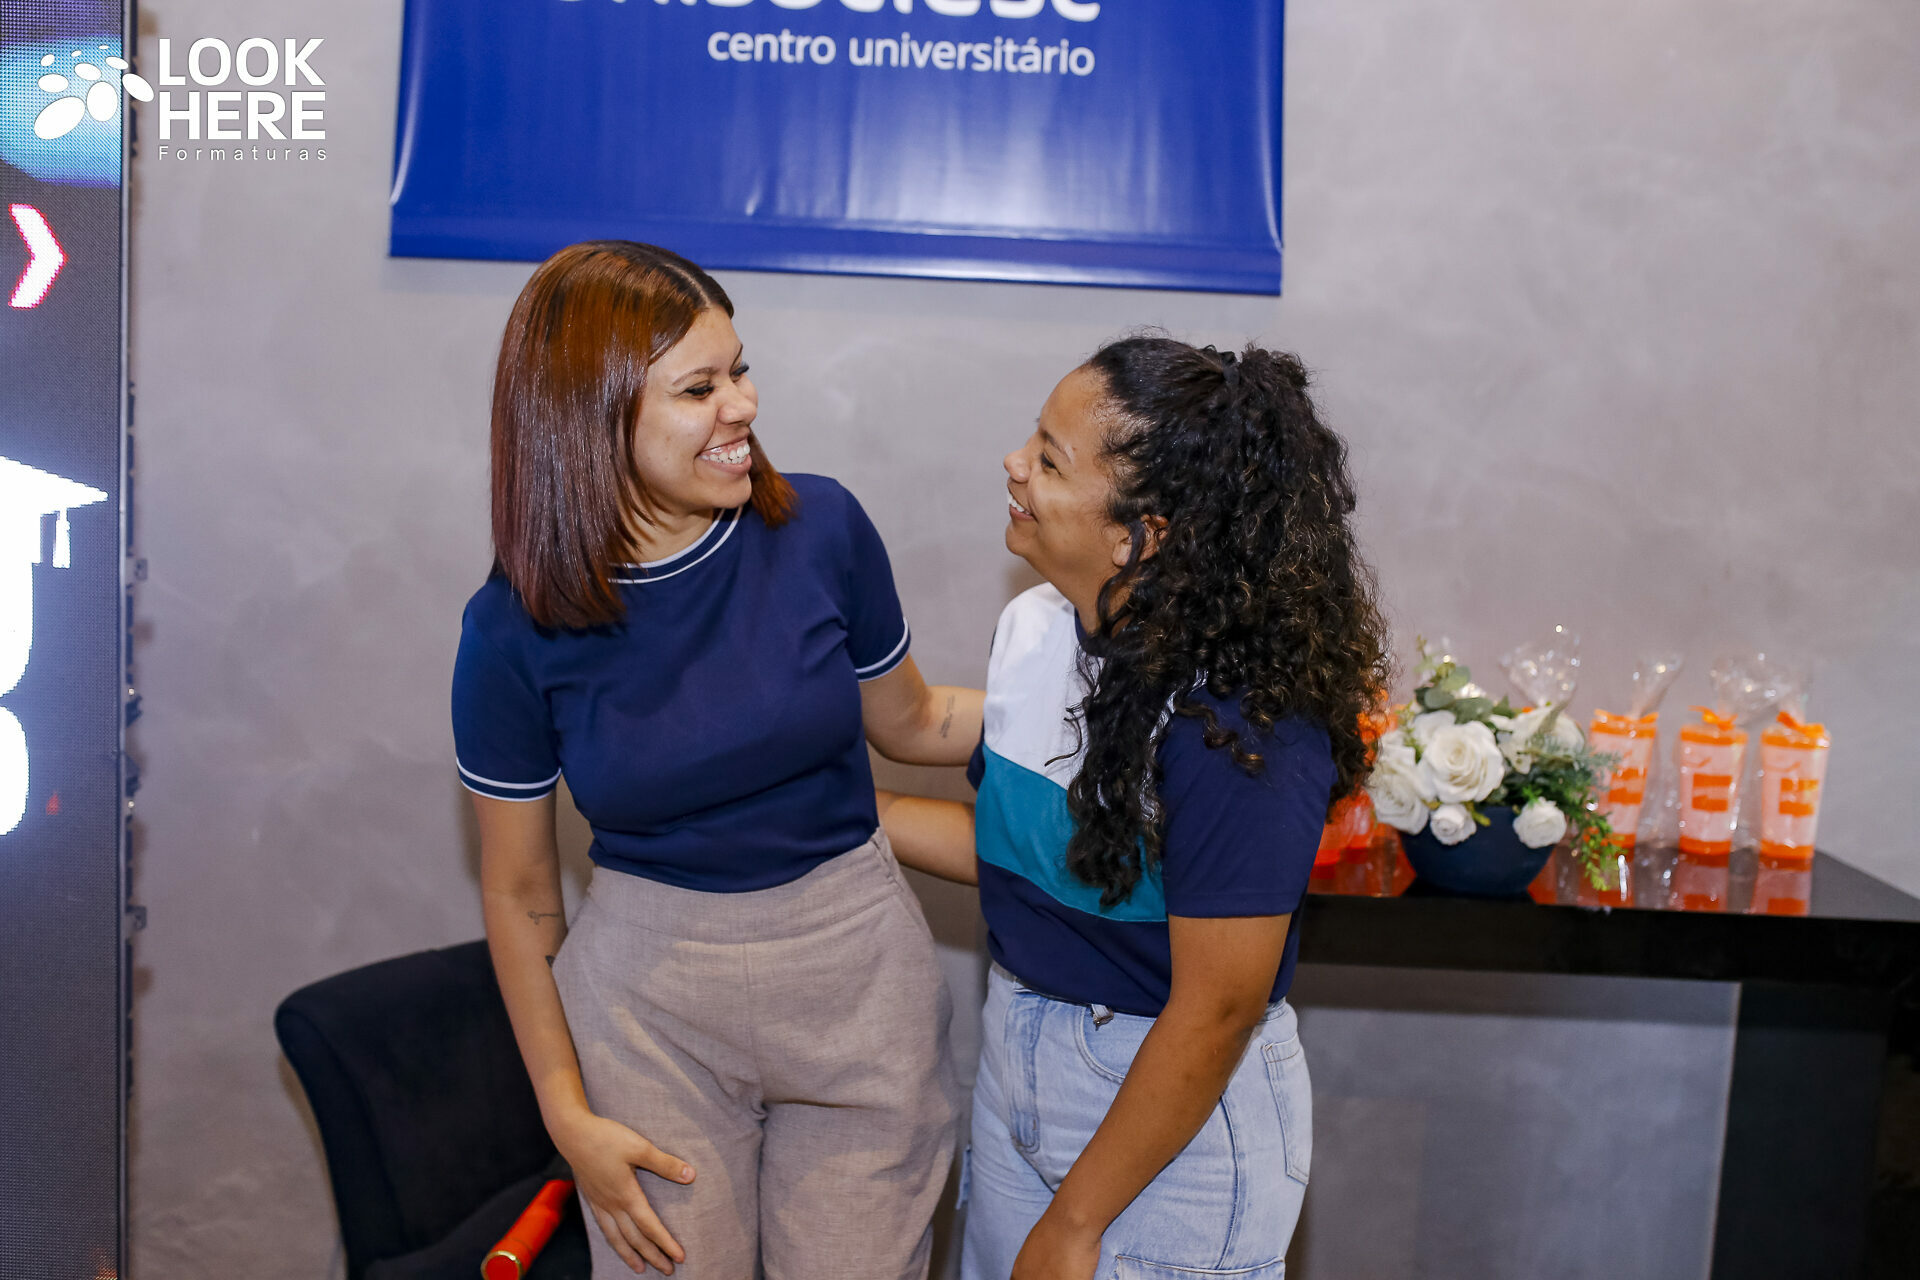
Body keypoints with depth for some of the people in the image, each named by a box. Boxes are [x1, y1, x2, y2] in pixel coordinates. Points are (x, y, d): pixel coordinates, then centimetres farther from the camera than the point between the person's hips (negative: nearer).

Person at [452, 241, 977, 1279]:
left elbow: (911, 724, 7)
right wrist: (567, 1113, 1)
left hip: (859, 969, 1)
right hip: (650, 996, -1)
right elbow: (518, 893, -1)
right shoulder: (515, 630, -12)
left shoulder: (819, 527, -10)